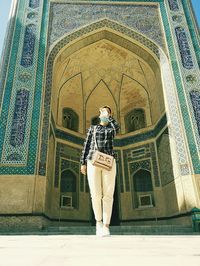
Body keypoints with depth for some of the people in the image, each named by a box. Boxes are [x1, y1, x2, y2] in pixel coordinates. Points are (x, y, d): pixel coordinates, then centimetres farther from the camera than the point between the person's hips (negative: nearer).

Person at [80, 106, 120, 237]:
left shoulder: (112, 129, 18)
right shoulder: (92, 128, 20)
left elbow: (117, 127, -10)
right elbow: (87, 145, 14)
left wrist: (108, 115, 5)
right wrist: (83, 163, 4)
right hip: (93, 162, 0)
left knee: (108, 195, -8)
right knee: (95, 194, -6)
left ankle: (106, 226, -2)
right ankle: (98, 221, 15)